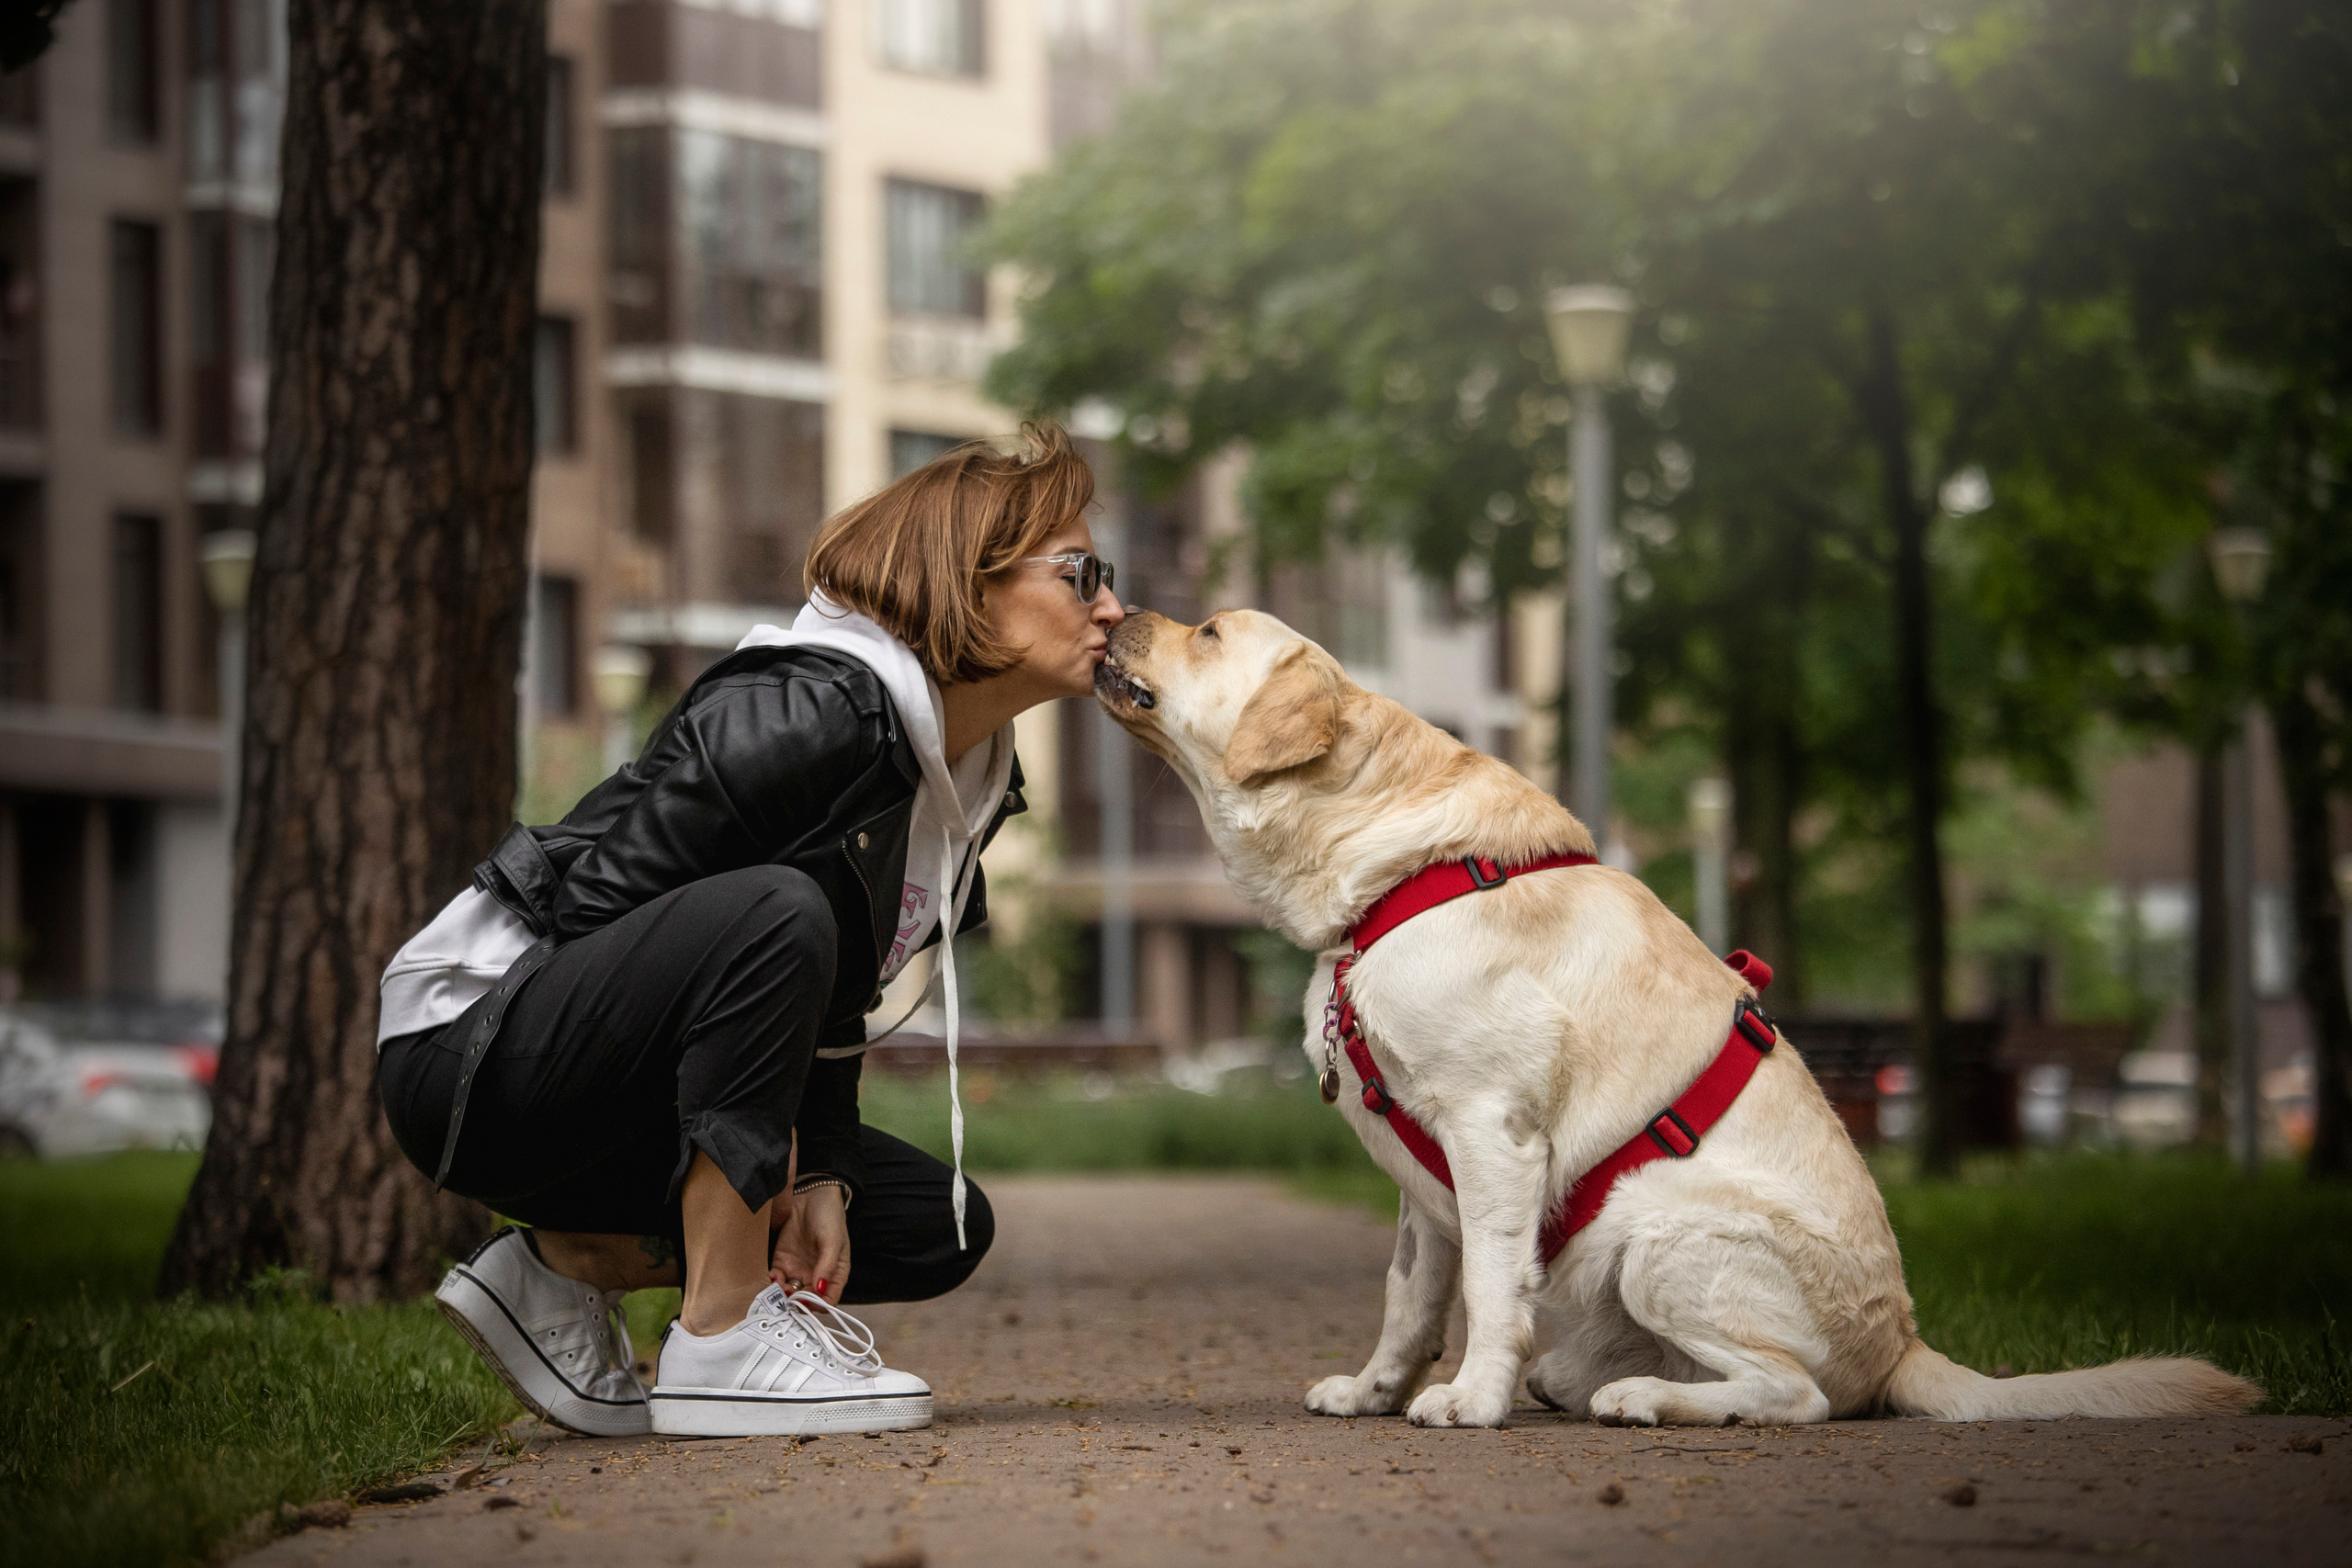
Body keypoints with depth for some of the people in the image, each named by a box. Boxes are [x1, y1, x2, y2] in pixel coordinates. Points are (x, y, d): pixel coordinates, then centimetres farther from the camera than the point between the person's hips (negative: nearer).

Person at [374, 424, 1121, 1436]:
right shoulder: (809, 710, -22)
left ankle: (567, 1266, 4)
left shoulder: (978, 780, 6)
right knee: (773, 913, -34)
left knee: (941, 1228, 2)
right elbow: (593, 899, -22)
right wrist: (761, 1135, -17)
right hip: (472, 1053, -9)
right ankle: (723, 1341, -28)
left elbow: (829, 1009, 11)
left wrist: (820, 1176, -6)